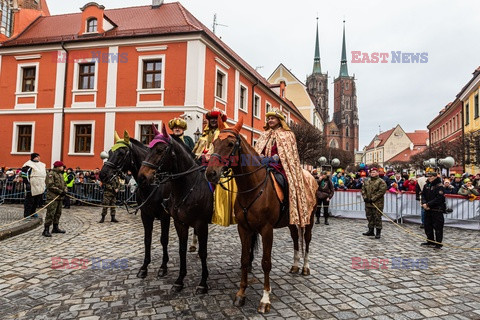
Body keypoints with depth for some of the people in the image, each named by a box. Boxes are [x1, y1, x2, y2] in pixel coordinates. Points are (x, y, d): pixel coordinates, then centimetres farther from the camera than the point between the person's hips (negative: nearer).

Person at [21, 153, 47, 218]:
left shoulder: (42, 165, 17)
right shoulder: (28, 165, -9)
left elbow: (45, 174, 26)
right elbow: (24, 175, -14)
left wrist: (45, 184, 24)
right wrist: (27, 183, -19)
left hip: (41, 188, 8)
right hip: (32, 188, -8)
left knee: (37, 201, 14)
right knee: (29, 201, -2)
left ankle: (33, 212, 28)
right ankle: (26, 215, 5)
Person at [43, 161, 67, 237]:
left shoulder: (60, 174, 19)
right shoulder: (51, 174, -9)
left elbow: (64, 184, 20)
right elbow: (50, 185, -18)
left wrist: (65, 191, 0)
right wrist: (60, 191, -18)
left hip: (60, 197, 9)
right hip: (52, 197, -9)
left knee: (58, 213, 15)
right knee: (50, 213, -11)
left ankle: (55, 228, 26)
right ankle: (46, 230, -8)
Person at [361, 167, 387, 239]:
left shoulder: (381, 182, -6)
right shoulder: (367, 181, 14)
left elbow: (381, 191, -16)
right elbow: (363, 190, 14)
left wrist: (373, 199, -19)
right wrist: (365, 197, -3)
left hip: (377, 204, -6)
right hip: (368, 203, 7)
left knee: (377, 218, -3)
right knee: (369, 217, 13)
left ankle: (378, 233, 5)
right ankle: (371, 231, 25)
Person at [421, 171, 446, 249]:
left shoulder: (440, 186, -11)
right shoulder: (426, 185, 10)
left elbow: (438, 199, -18)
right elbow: (423, 195, 10)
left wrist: (428, 204, -18)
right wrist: (424, 203, -8)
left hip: (437, 210, -7)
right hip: (428, 210, 7)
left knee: (438, 227, -2)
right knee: (428, 226, 15)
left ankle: (438, 243, 7)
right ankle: (430, 241, 28)